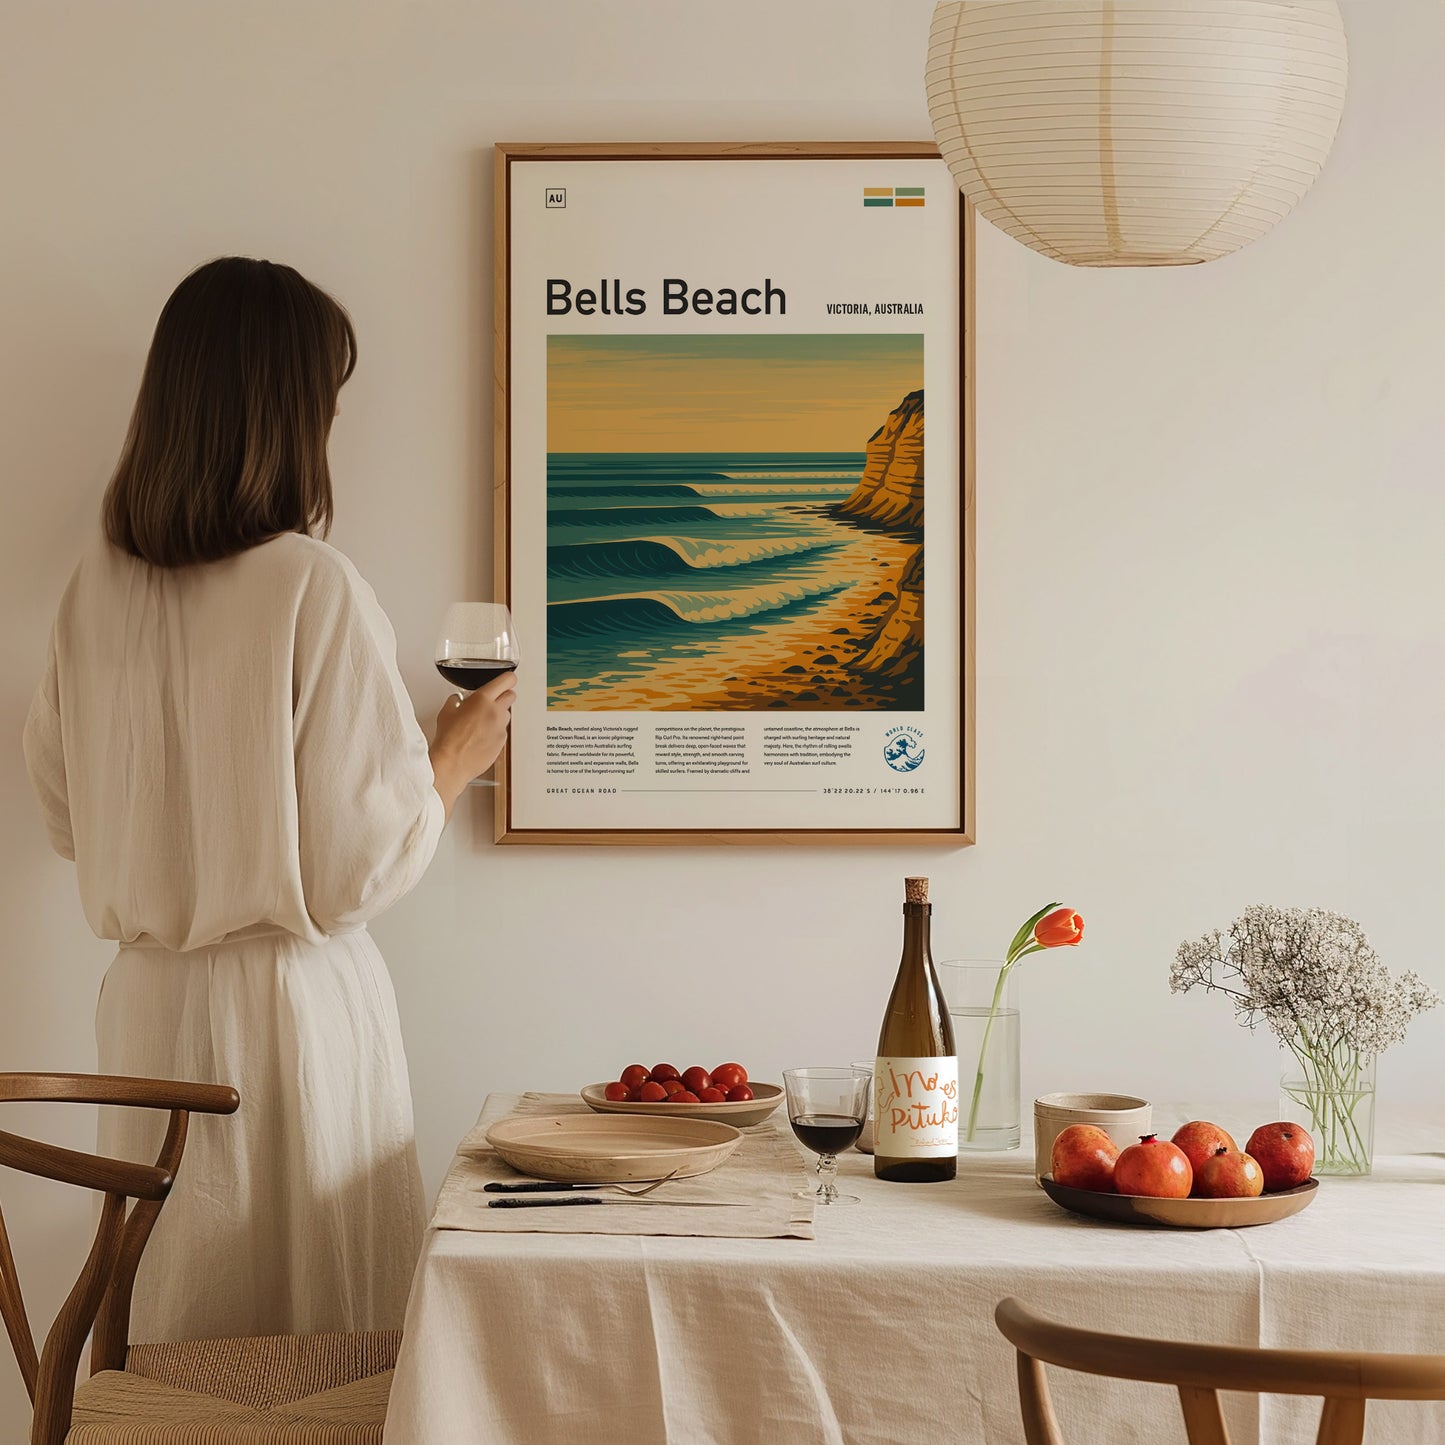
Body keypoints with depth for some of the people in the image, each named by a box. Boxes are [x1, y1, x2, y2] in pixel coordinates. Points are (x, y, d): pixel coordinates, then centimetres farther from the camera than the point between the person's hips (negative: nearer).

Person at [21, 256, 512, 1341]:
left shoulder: (98, 586, 0)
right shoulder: (314, 589, -16)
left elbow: (67, 816, 11)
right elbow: (363, 864, -14)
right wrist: (456, 756, 2)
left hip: (146, 1004, 6)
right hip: (291, 1005, -6)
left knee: (174, 1347, 15)